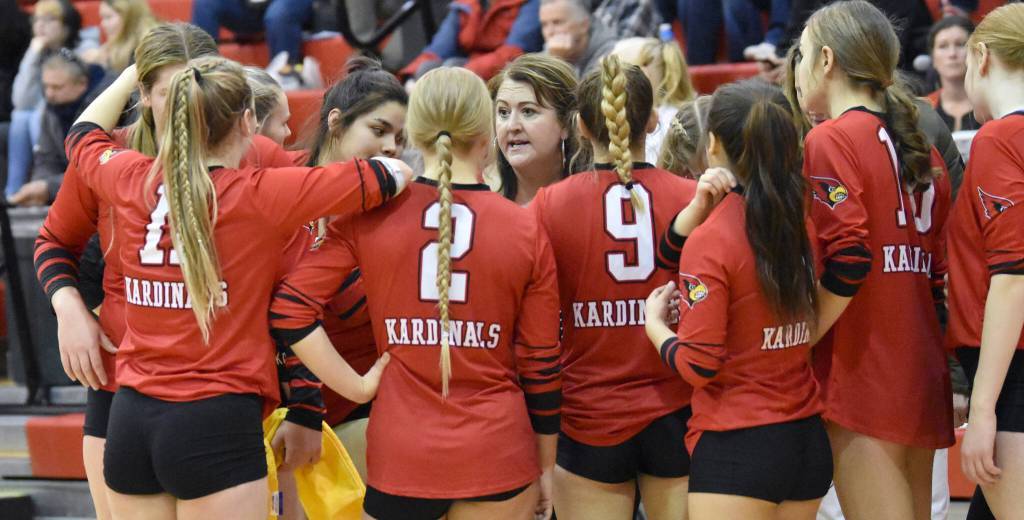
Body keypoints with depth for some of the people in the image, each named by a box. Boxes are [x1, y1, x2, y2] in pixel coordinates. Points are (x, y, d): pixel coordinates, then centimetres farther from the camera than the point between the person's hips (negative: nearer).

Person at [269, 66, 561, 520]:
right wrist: (545, 470, 12)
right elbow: (542, 365, 1)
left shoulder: (370, 217, -3)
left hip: (400, 454, 0)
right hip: (497, 454, 0)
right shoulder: (526, 231, -3)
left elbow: (288, 309, -9)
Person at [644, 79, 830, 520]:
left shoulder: (712, 239, -14)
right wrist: (701, 207, -3)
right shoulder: (802, 223, 4)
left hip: (737, 448, -7)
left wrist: (654, 322, 3)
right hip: (808, 443, 7)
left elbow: (698, 364, -13)